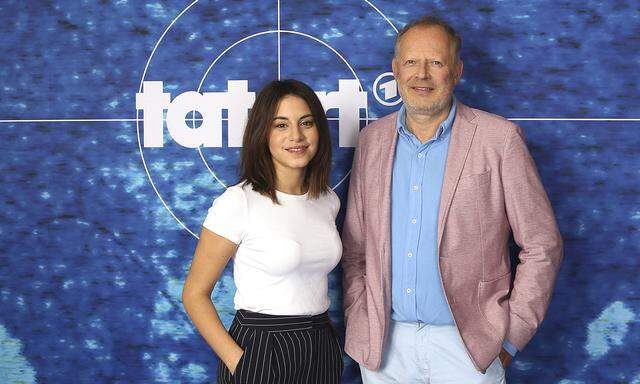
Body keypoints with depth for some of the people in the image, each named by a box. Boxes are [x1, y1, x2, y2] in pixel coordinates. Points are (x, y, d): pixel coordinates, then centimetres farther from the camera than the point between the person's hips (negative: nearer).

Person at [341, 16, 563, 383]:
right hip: (384, 343, 3)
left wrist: (510, 337, -6)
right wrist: (359, 327, 3)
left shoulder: (499, 139, -7)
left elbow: (542, 246, -4)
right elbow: (355, 247, 10)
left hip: (466, 345, -3)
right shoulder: (372, 139, 5)